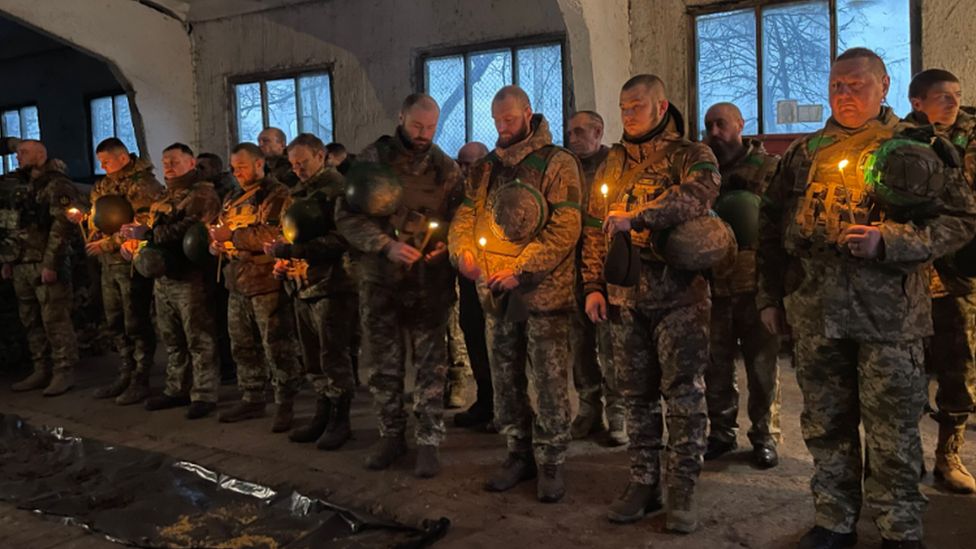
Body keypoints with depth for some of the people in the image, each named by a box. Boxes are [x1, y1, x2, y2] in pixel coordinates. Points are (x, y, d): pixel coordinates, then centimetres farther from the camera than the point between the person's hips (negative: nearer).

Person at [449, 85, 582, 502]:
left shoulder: (557, 163, -4)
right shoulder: (486, 168, 15)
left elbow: (565, 228, -12)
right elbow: (465, 215, 13)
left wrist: (521, 269, -18)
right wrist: (463, 250, -8)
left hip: (544, 291, -6)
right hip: (496, 294, 6)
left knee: (548, 382, 0)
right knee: (506, 380, 14)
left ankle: (550, 462, 14)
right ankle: (520, 454, 28)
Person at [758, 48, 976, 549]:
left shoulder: (910, 148, 2)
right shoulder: (804, 153, 13)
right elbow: (771, 225, 15)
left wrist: (888, 240, -17)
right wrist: (770, 296, 11)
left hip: (888, 313, -3)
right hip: (815, 312, 4)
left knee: (892, 432, 4)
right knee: (825, 424, 12)